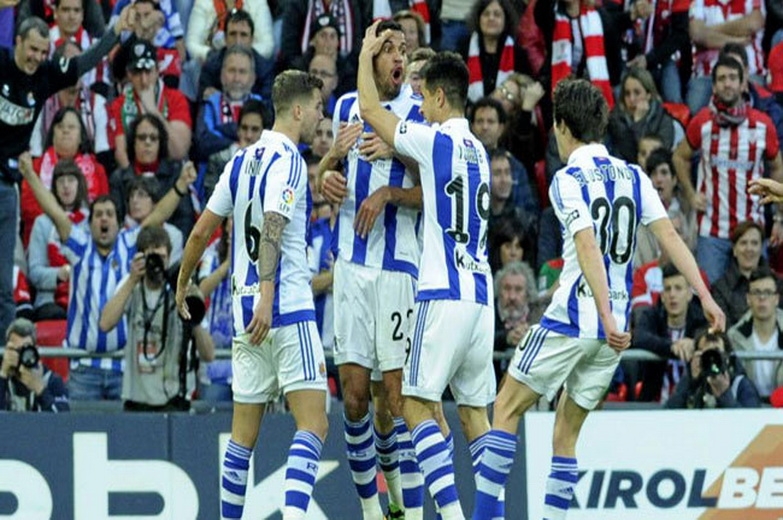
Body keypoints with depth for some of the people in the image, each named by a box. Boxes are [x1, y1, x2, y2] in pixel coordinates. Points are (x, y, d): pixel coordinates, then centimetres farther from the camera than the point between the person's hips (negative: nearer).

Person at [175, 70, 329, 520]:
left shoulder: (243, 161, 15)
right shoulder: (288, 160, -8)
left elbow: (202, 230, 18)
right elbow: (273, 228, -21)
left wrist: (183, 282, 32)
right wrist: (267, 295, -30)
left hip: (246, 310, 8)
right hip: (287, 308, -8)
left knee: (244, 432, 13)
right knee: (313, 423, -12)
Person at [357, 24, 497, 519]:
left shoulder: (435, 140, -6)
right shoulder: (477, 150, 17)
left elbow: (370, 109, 3)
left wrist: (367, 54, 16)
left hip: (445, 295, -8)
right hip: (480, 296, 8)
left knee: (417, 404, -6)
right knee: (475, 410, 10)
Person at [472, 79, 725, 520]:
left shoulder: (568, 180, -8)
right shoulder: (633, 177, 10)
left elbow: (588, 248, -20)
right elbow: (669, 236, 3)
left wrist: (606, 316, -28)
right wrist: (705, 297, -1)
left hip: (570, 319, -6)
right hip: (612, 332, 6)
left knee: (507, 408, 7)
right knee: (567, 434, 12)